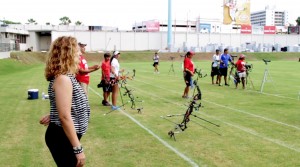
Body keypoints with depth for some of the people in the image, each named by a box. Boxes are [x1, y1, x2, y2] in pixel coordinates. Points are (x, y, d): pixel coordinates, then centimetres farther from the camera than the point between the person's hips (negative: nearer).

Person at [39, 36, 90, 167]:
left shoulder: (67, 76, 6)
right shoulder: (63, 78, -23)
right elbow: (65, 117, -26)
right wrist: (78, 148, -24)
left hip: (67, 136, 9)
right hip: (63, 137, -9)